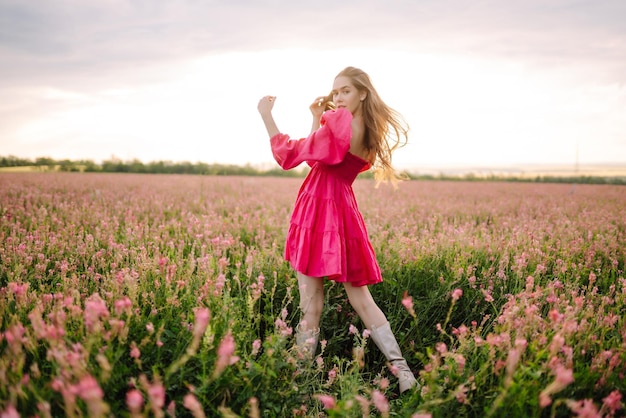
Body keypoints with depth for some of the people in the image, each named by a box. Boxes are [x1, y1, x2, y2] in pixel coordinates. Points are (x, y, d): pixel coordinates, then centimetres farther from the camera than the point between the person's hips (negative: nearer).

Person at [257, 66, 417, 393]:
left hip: (319, 212, -8)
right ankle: (402, 370, 9)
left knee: (311, 297, -1)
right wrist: (319, 119, 13)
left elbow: (290, 154, -10)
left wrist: (266, 116, -3)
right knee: (359, 296, 11)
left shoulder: (339, 123, -13)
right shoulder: (370, 132, 12)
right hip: (342, 210, 8)